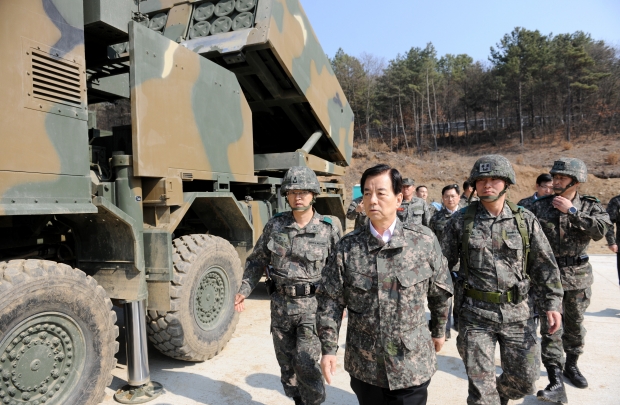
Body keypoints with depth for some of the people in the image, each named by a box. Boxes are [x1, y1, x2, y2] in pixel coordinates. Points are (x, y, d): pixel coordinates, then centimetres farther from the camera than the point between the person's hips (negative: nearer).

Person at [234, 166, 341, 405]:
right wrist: (244, 290, -2)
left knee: (306, 364, -6)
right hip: (280, 305, 3)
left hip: (313, 306, -3)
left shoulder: (329, 229, -7)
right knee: (286, 363, 15)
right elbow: (257, 260, 7)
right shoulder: (274, 226, -2)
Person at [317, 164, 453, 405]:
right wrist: (328, 349, -6)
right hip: (364, 366, 1)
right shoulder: (347, 248, -7)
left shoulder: (425, 241, -8)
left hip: (412, 365, -1)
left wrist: (438, 331, 16)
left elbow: (439, 292, 6)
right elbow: (330, 301, -2)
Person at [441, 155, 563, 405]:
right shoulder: (461, 221, -4)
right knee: (480, 385, 5)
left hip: (517, 312, 2)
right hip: (475, 313, -2)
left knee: (524, 380, 13)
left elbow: (544, 265, 6)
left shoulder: (526, 220, 1)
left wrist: (552, 303, 0)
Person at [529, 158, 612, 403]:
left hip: (578, 275, 2)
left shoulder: (590, 206, -1)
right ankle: (556, 382, -3)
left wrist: (571, 211, -21)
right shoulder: (539, 206, -2)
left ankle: (571, 364, 38)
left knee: (575, 324, 16)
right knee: (550, 326, -5)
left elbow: (600, 230, -21)